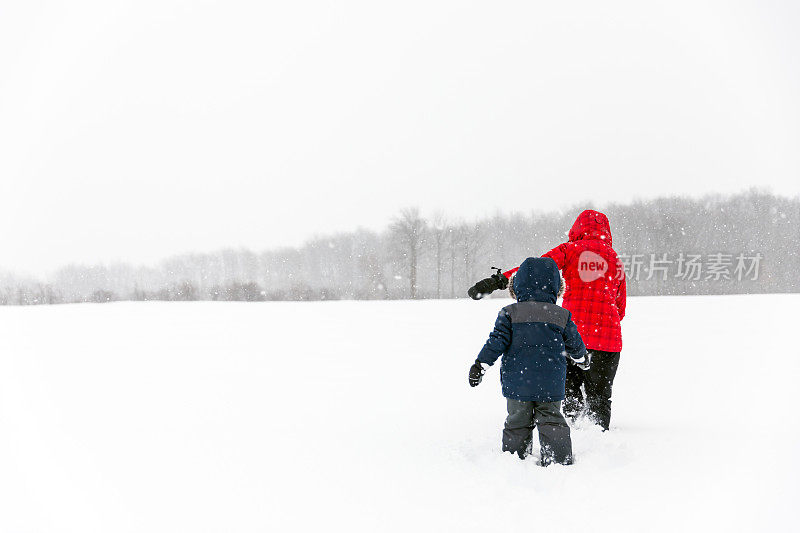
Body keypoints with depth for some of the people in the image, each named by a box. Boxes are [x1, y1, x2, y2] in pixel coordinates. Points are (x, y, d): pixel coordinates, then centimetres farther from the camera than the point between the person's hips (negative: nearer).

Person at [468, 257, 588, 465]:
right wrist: (581, 358, 34)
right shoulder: (562, 316, 1)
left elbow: (497, 341, -10)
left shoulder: (510, 313, -4)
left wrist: (480, 364, -6)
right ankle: (560, 461, 3)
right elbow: (574, 344, 13)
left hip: (517, 383, -1)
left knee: (517, 422, 11)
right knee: (551, 421, 9)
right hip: (550, 385, 1)